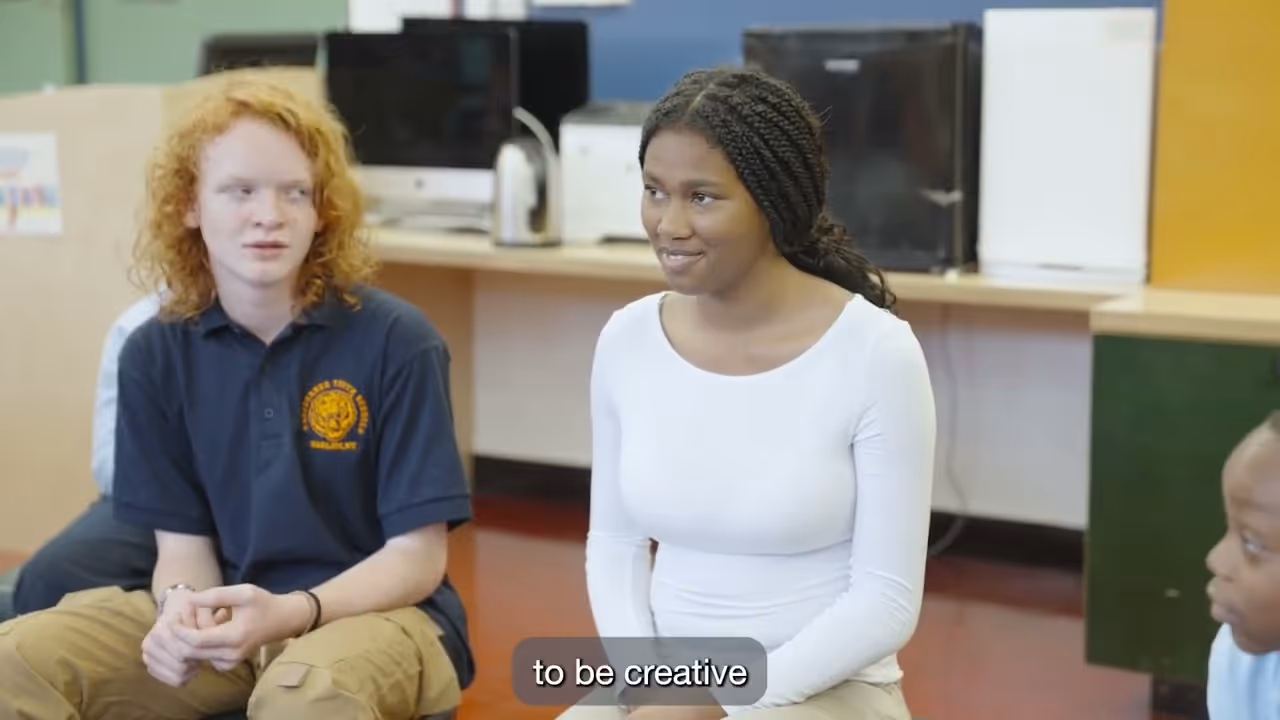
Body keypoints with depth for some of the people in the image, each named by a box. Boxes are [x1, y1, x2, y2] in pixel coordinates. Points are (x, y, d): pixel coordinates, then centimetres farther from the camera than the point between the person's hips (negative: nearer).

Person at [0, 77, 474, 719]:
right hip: (229, 613, 4)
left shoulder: (394, 340, -11)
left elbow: (418, 557, -9)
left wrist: (292, 613, -27)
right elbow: (182, 541, 4)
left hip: (371, 609, -4)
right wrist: (182, 607, -21)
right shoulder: (156, 353, 1)